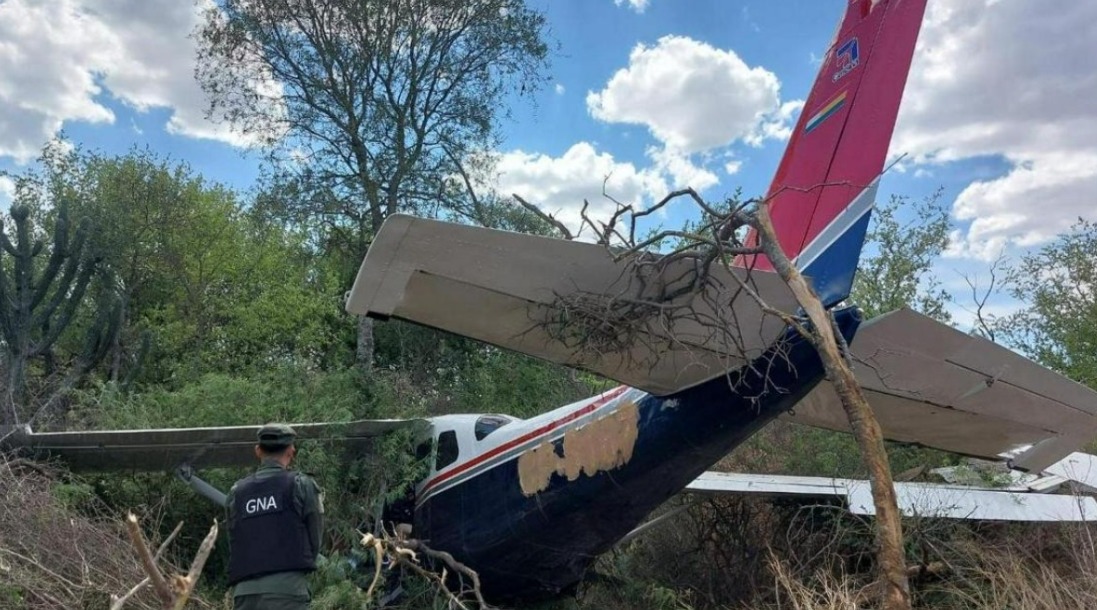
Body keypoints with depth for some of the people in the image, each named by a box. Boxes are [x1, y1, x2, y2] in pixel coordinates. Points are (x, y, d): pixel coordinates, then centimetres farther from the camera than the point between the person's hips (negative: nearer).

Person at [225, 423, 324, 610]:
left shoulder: (237, 492, 14)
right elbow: (315, 539, 5)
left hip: (244, 591, 4)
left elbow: (234, 544, 13)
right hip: (286, 588, -4)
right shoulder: (301, 484, 3)